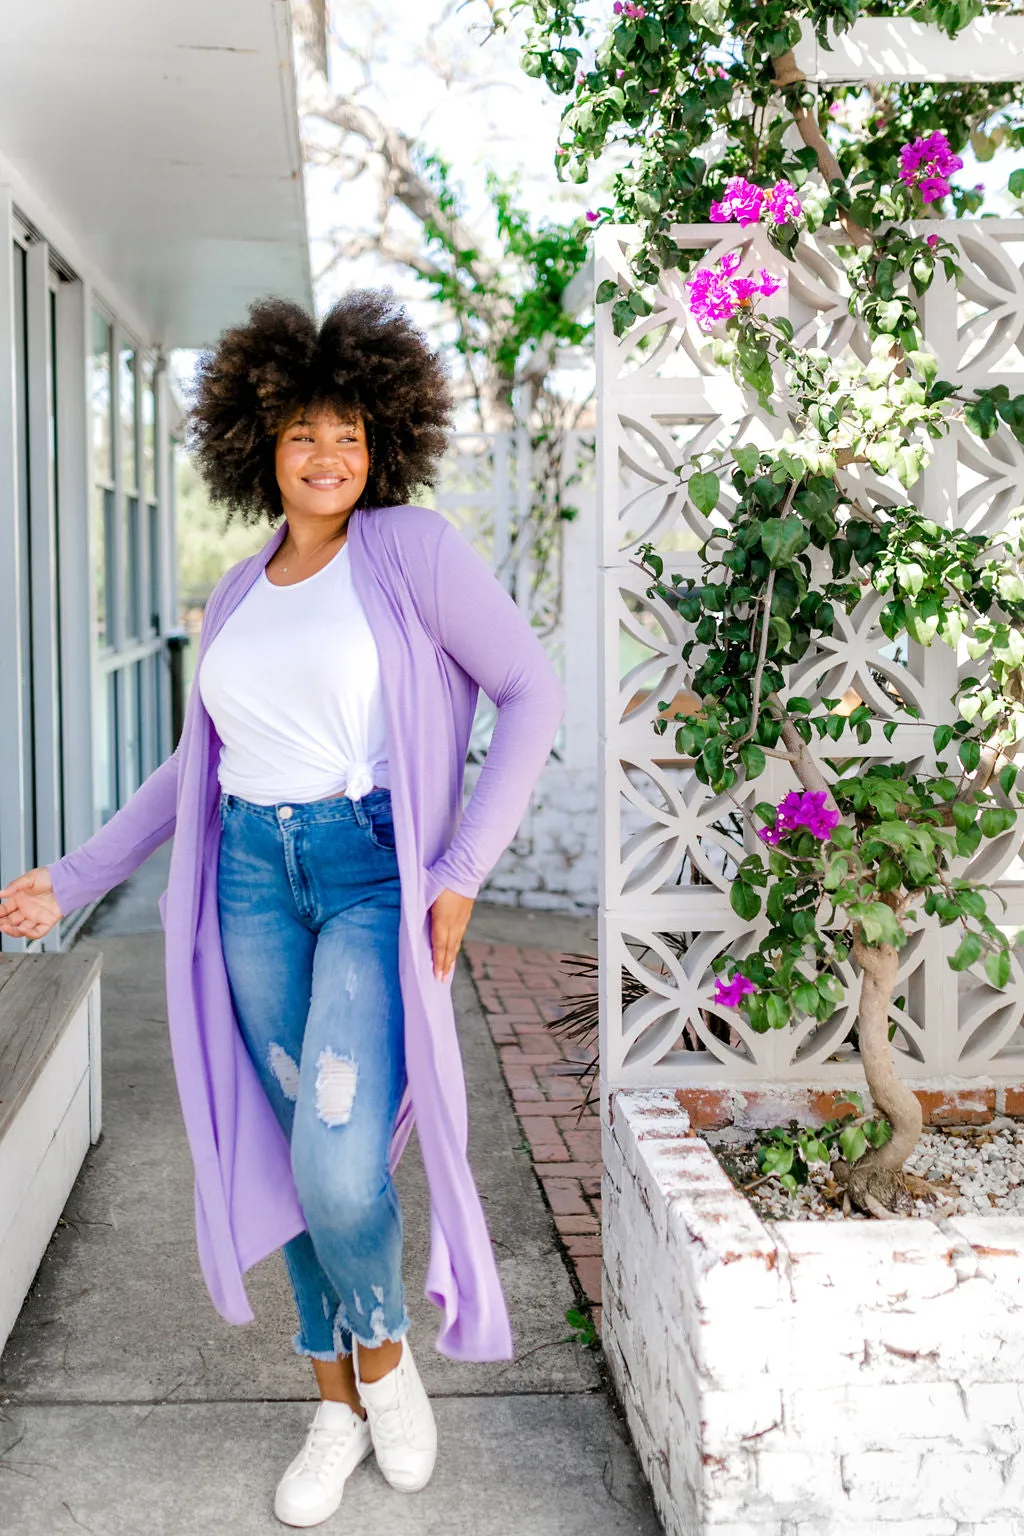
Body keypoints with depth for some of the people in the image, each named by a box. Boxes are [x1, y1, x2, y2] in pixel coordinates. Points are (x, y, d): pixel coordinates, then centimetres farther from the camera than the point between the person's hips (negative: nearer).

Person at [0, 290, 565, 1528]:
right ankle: (337, 1403, 27)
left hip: (376, 873, -5)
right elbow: (197, 767, 21)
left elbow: (533, 694, -8)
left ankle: (383, 1348, 15)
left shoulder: (411, 548, -3)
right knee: (294, 1150, 9)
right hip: (254, 878, 5)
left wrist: (462, 871, -13)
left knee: (340, 1164, -17)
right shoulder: (236, 598, 13)